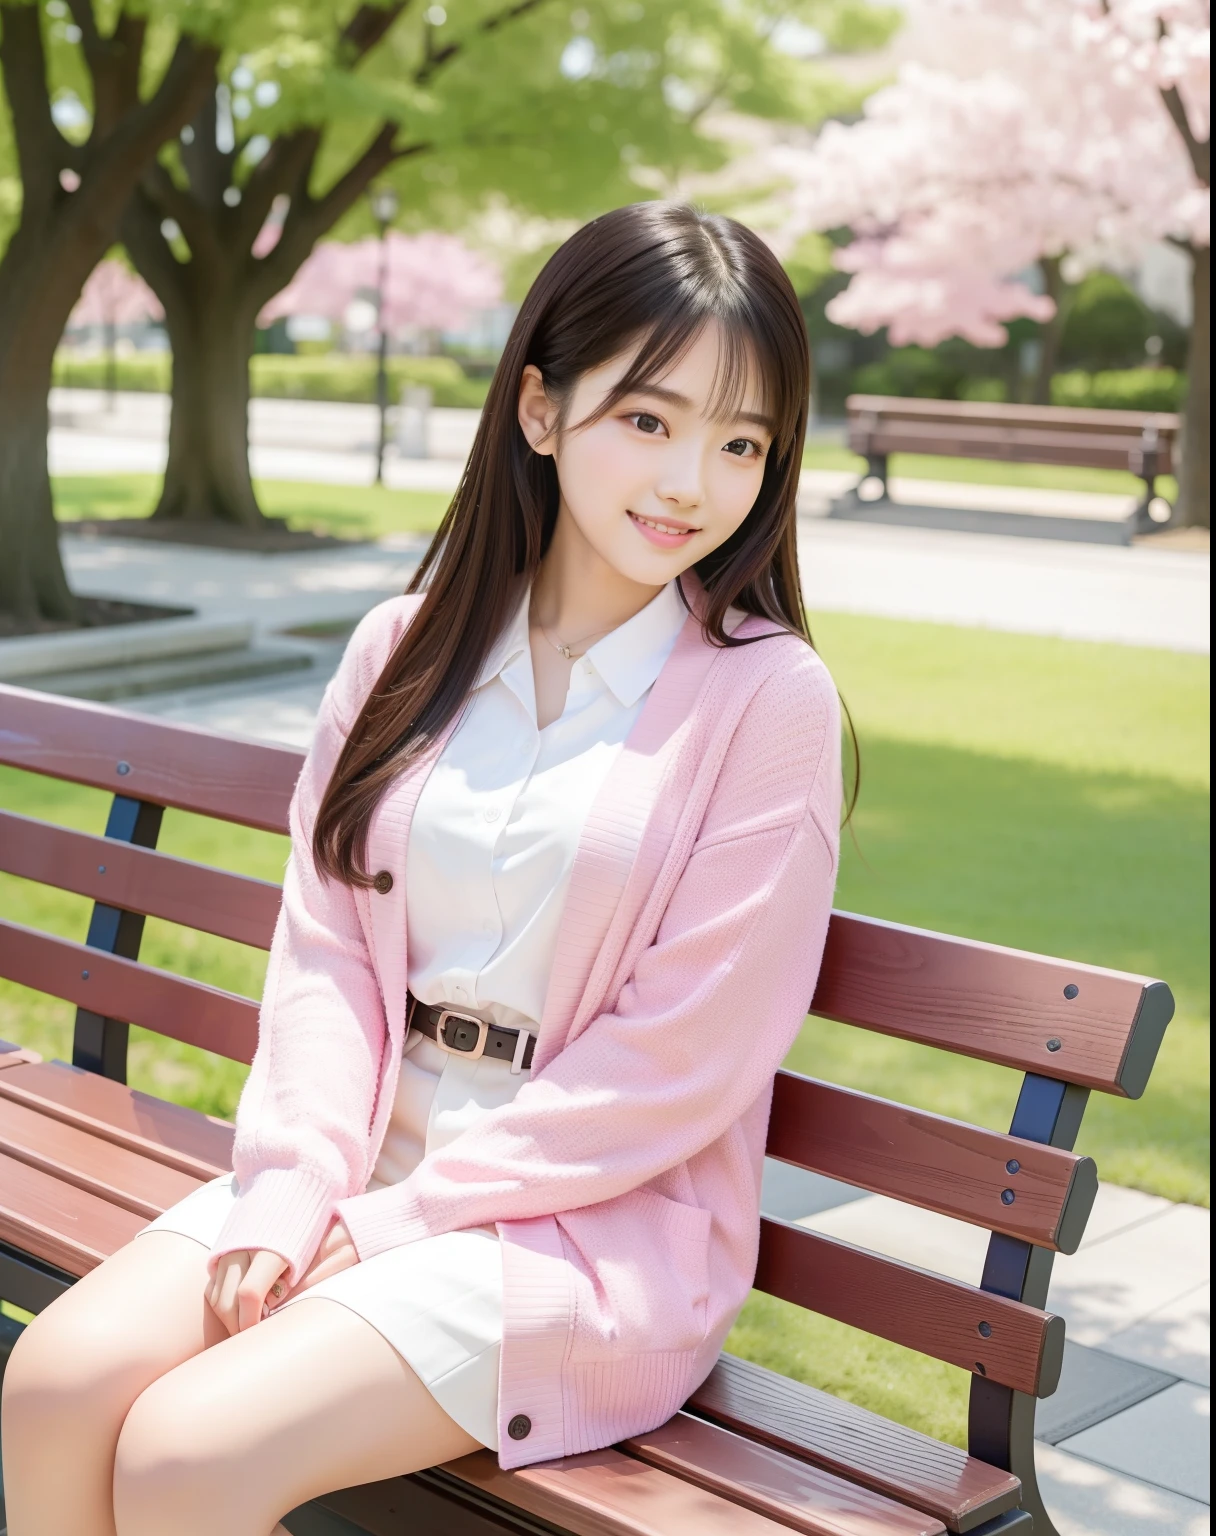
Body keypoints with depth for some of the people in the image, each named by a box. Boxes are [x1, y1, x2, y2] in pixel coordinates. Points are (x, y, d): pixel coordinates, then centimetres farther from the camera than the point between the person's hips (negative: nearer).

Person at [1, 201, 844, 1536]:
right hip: (368, 1163, 5)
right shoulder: (407, 651, 7)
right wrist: (299, 1184, -12)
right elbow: (326, 942, 4)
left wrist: (404, 1219, -12)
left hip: (603, 1219, -4)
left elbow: (682, 1057, -12)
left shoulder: (768, 698, -8)